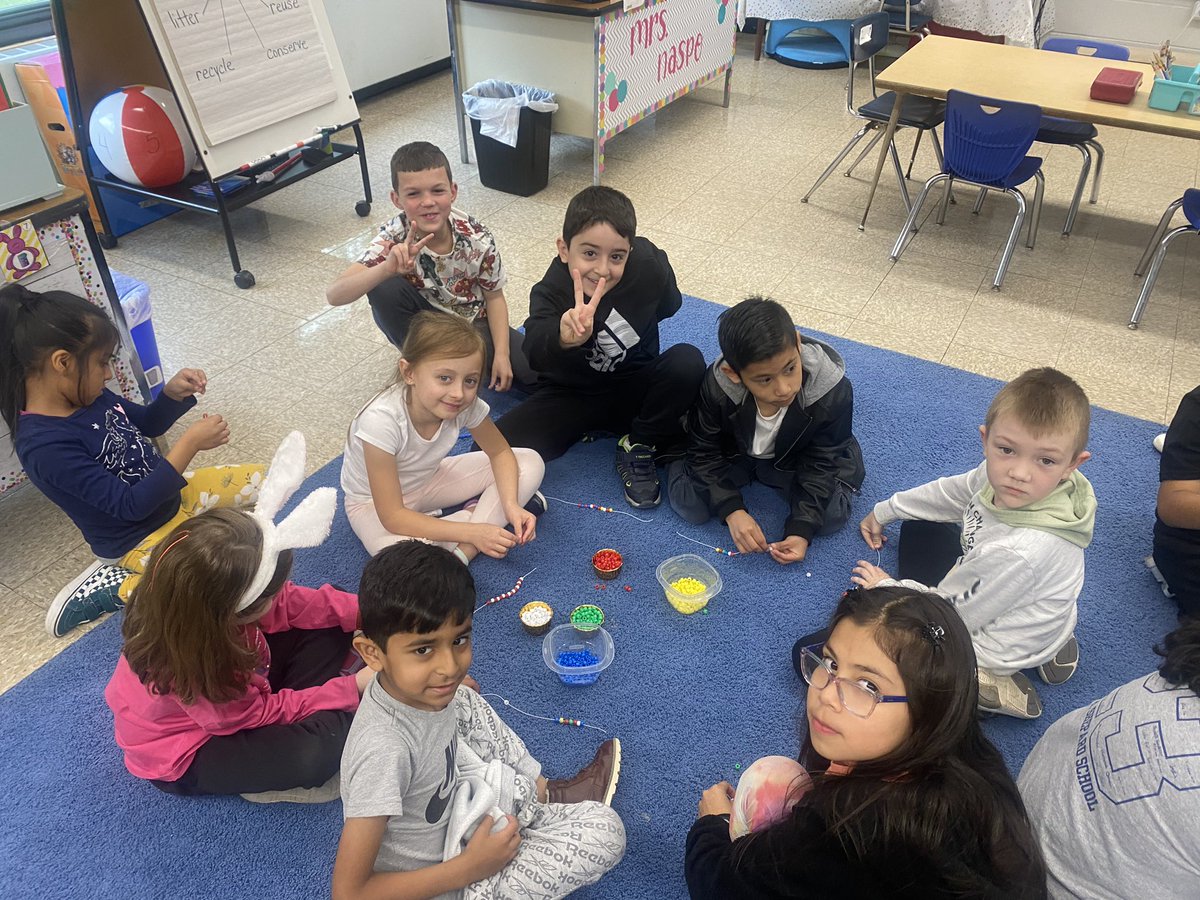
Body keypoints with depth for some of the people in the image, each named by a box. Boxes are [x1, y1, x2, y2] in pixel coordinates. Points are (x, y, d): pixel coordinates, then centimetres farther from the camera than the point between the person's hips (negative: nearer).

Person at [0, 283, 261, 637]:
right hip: (140, 538, -8)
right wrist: (189, 444, -31)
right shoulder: (46, 446, -32)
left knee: (260, 480, 10)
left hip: (172, 493, 8)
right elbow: (131, 505, -31)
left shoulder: (86, 395, -8)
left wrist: (173, 393, -10)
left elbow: (147, 424, 11)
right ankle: (117, 588, -6)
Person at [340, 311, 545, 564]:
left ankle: (462, 552, -16)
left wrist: (511, 505, -22)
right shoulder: (382, 419, -37)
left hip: (429, 479, 5)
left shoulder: (467, 404, -24)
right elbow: (393, 517, -32)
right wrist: (471, 532, -36)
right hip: (373, 502, -5)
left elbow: (500, 453, -4)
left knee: (531, 464, -9)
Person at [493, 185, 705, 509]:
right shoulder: (551, 292, -26)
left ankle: (639, 448, -8)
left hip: (634, 389, 3)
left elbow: (667, 306, 8)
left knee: (688, 361, -27)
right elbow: (535, 352, -47)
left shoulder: (649, 265, -17)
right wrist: (564, 337, -67)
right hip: (573, 395, -2)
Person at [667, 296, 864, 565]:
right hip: (733, 452, 0)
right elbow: (704, 452, -18)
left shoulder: (833, 393, -34)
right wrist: (732, 510, -28)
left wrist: (801, 530, -29)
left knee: (831, 515, -17)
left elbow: (820, 464, -21)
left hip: (795, 460, 1)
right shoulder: (716, 389, -34)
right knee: (689, 505, -18)